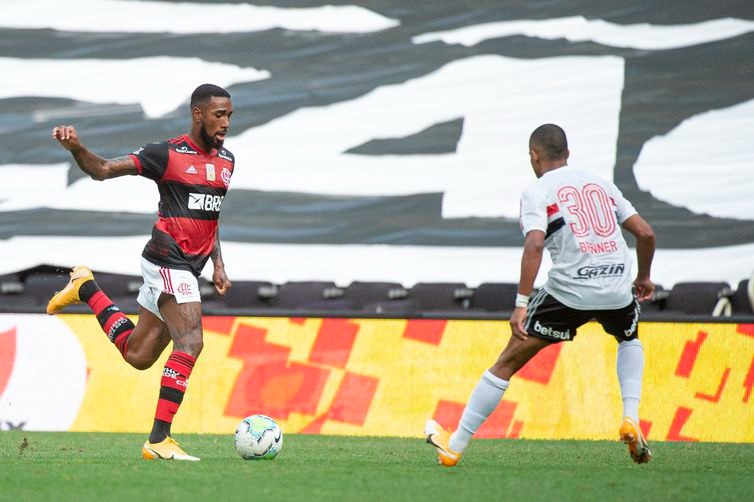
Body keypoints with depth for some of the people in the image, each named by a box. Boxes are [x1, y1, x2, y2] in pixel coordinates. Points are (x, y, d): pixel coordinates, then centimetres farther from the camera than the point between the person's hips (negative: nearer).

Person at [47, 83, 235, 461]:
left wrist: (218, 264, 18)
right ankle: (158, 440, -20)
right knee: (190, 342, -21)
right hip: (168, 259, -8)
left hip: (190, 266, 8)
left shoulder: (226, 161, 12)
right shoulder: (168, 154, -9)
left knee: (138, 355, 13)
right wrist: (76, 149, -30)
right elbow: (103, 171, -10)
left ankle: (86, 289, 30)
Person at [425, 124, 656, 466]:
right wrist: (643, 278, 32)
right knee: (629, 339, 37)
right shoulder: (601, 184, 17)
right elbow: (646, 234, 15)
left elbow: (534, 245, -15)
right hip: (617, 288, 4)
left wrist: (521, 305, -18)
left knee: (508, 363, 7)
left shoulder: (537, 192, 2)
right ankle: (630, 419, 15)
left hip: (569, 290, -4)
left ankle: (454, 446, 11)